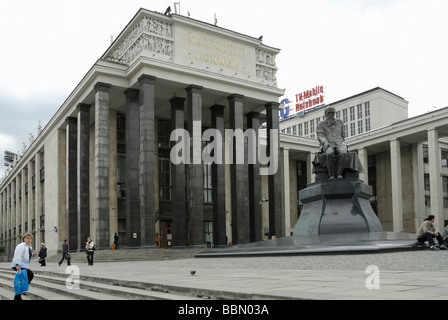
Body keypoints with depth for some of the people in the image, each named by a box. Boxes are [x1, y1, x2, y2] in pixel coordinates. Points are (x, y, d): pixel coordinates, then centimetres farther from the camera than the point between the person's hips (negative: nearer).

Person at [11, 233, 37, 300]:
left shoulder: (29, 247, 18)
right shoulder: (21, 246, -13)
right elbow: (18, 256, -24)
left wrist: (33, 255, 8)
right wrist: (18, 265, -35)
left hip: (25, 265, 10)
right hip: (19, 266, -10)